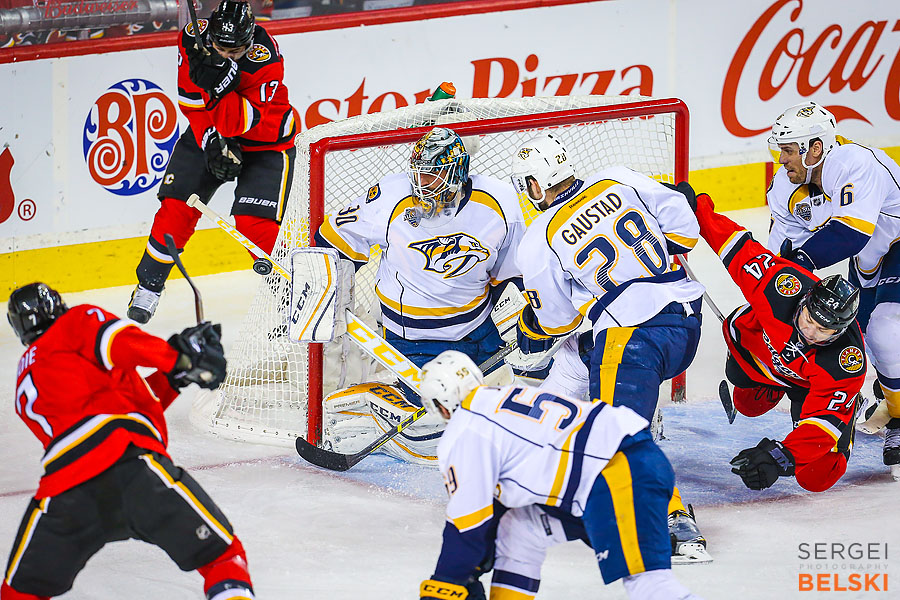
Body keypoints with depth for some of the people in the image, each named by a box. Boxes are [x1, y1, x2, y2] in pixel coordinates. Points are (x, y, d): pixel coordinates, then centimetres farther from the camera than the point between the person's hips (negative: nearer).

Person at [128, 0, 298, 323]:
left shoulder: (266, 62, -32)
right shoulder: (194, 38, -18)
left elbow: (244, 124, -33)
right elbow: (191, 99, -9)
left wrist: (219, 86, -47)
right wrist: (212, 142, -21)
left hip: (266, 139, -4)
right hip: (209, 131, 4)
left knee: (254, 222, -17)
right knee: (177, 206, -4)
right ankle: (149, 284, 12)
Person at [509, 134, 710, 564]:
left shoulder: (539, 242, -4)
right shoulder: (619, 181, 6)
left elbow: (555, 320, 7)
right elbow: (681, 224, 10)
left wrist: (527, 334, 29)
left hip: (632, 335, -8)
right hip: (687, 318, 8)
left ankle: (678, 527, -24)